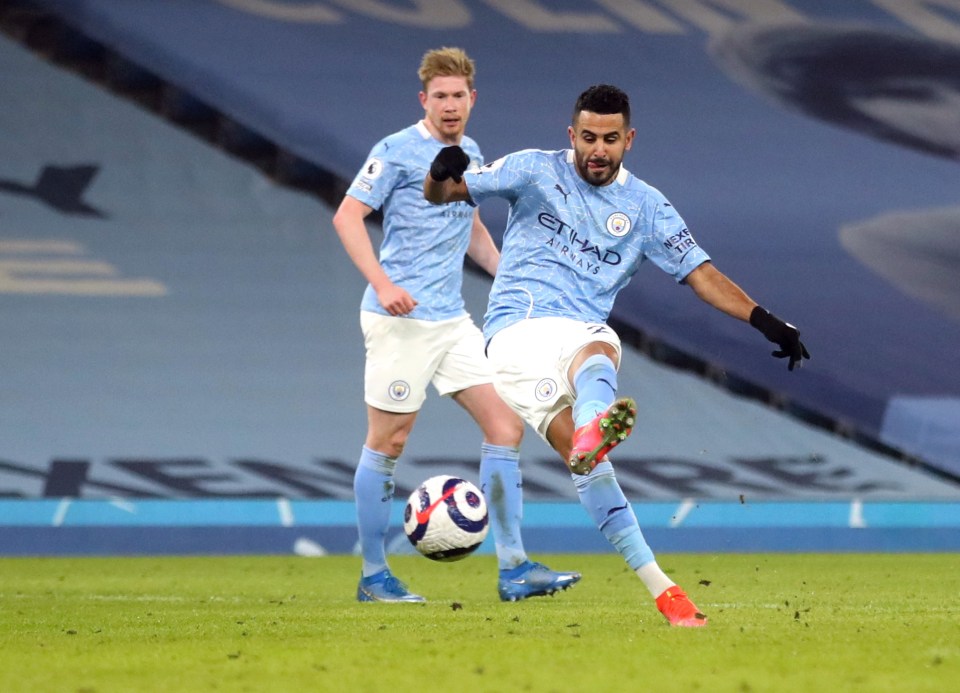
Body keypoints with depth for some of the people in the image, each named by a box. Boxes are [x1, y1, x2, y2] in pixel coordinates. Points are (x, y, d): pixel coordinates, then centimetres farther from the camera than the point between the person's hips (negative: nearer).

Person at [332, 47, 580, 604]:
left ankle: (514, 568, 0)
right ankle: (374, 575, 10)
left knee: (505, 425, -1)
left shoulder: (471, 156, 15)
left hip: (453, 321, 7)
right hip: (401, 321, -7)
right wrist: (382, 284, -24)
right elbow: (348, 216, -13)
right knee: (389, 441, -1)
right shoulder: (397, 152, -8)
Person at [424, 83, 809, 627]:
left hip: (583, 330, 2)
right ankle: (657, 585, -37)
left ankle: (593, 431, -74)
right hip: (517, 331, -2)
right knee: (585, 458, -24)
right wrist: (442, 175, -21)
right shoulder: (537, 171, 7)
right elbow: (442, 194, 4)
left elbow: (700, 272, 13)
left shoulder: (645, 207, 13)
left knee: (596, 353, -39)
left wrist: (764, 321, 2)